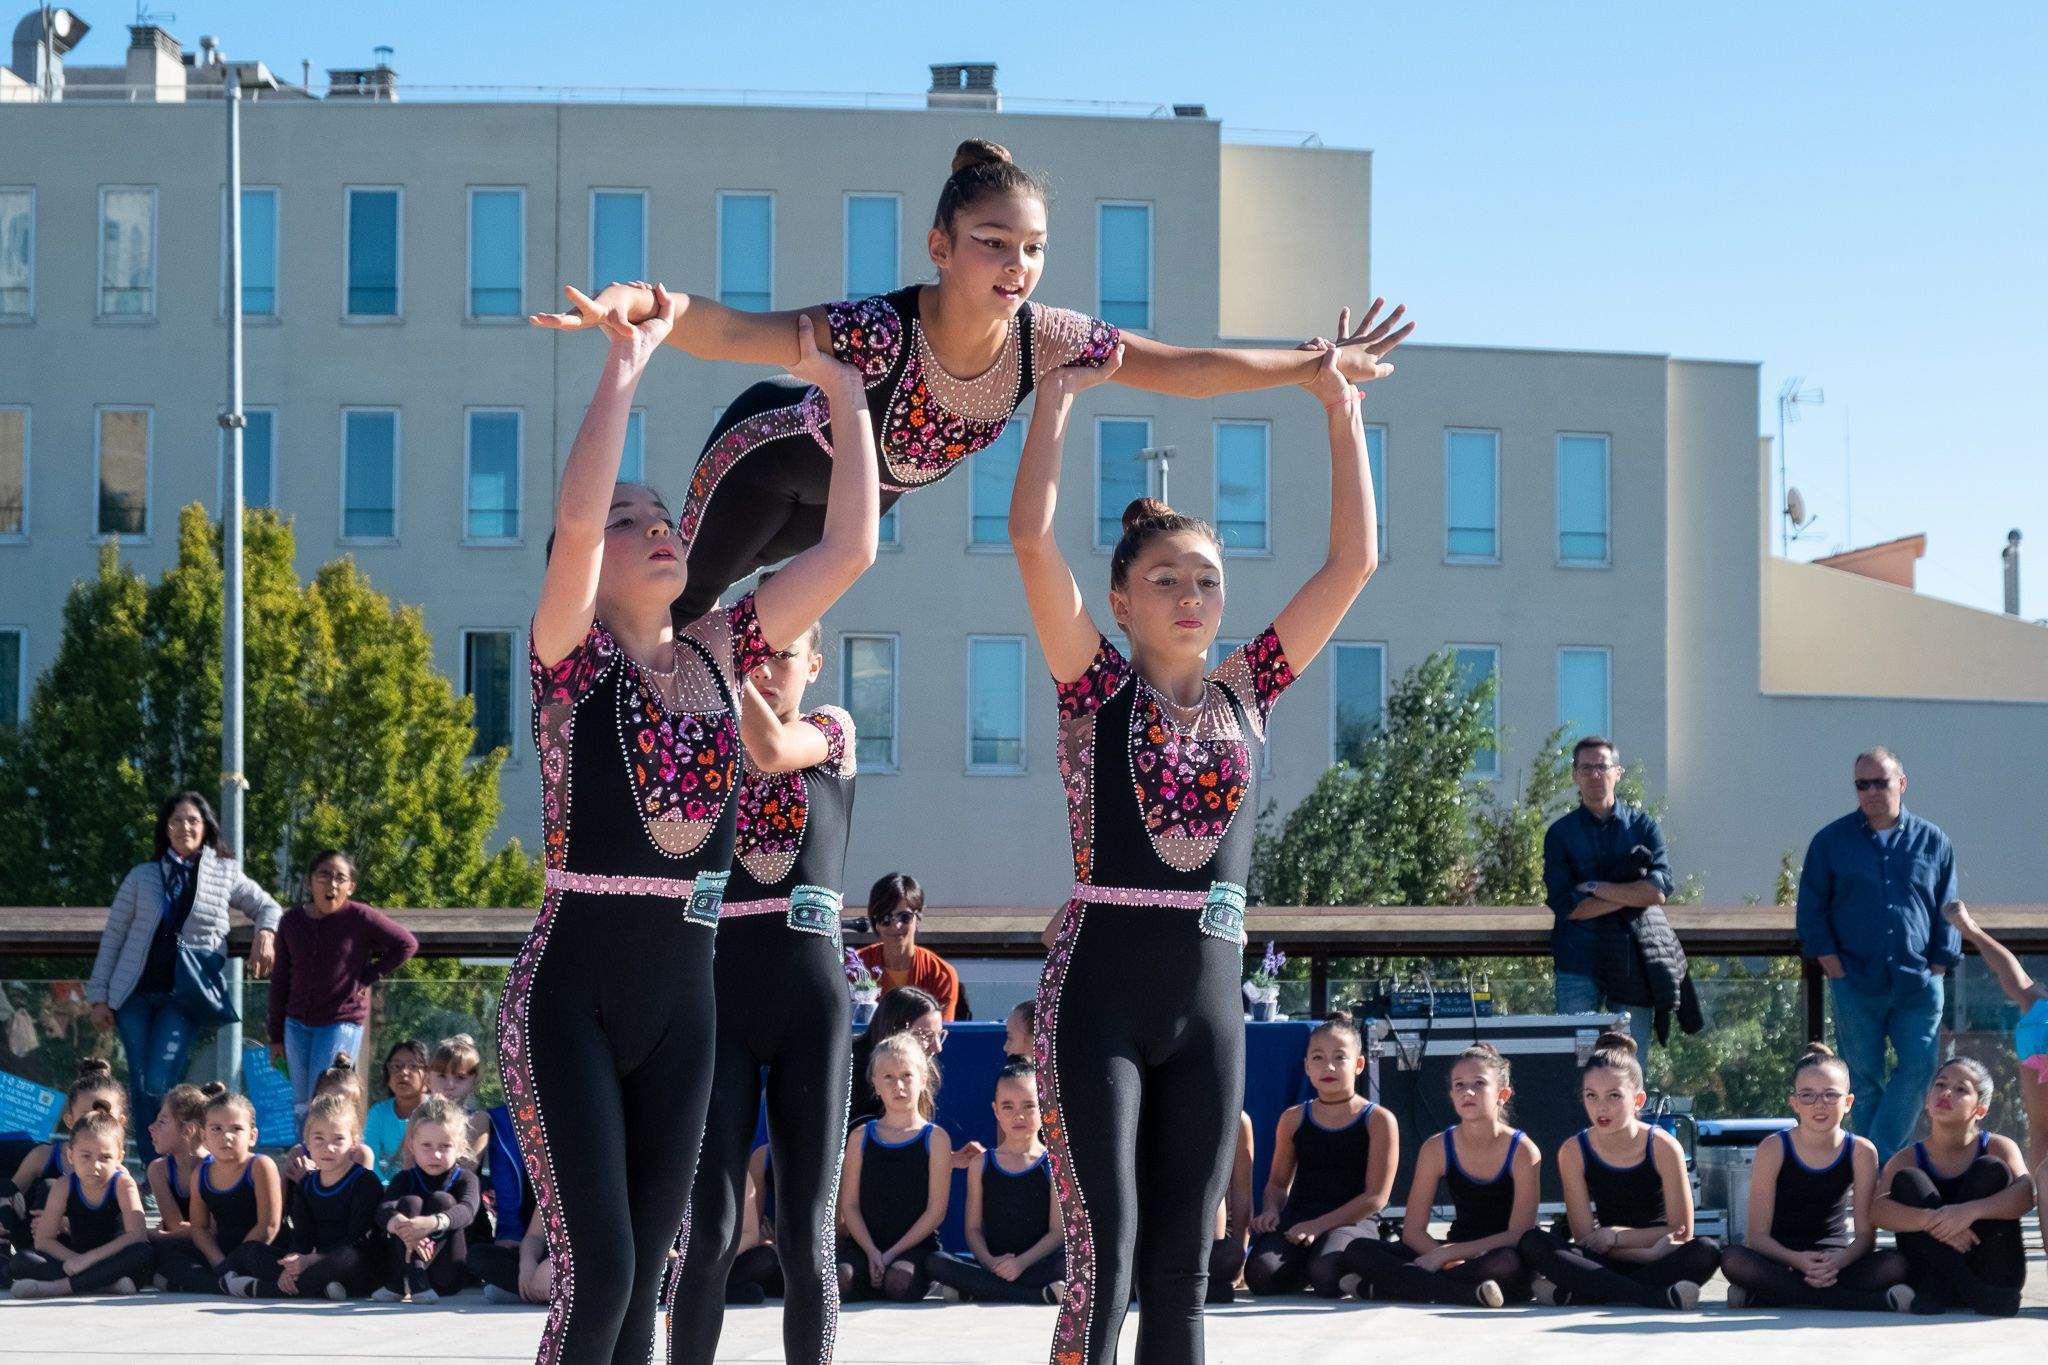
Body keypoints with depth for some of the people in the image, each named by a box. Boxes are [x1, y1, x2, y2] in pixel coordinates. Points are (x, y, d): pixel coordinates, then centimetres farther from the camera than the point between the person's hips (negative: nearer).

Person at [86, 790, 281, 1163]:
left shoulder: (225, 874, 7)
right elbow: (113, 936, 9)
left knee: (159, 1086, -15)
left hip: (183, 996, -2)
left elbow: (267, 907, 19)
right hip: (134, 993, 2)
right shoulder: (142, 876, 7)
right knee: (140, 1089, 0)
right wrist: (98, 996, 4)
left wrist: (266, 934, -5)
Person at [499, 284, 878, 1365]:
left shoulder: (715, 654, 9)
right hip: (570, 1000, -6)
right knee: (597, 1275, -14)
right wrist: (625, 362, -20)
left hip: (680, 1002, 6)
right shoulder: (572, 656, -5)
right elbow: (573, 518, -23)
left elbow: (849, 548, 5)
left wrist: (844, 394, 2)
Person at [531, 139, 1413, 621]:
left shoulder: (1047, 341, -31)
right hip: (776, 462, -5)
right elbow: (731, 333, -62)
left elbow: (1189, 369, -19)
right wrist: (644, 306, -82)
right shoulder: (884, 331, -47)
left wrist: (1315, 364, -17)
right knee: (678, 608, 11)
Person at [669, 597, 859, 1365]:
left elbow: (771, 751, -15)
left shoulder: (832, 730, 6)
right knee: (710, 1231, -7)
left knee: (805, 1236, 1)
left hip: (811, 997, -1)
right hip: (719, 995, 1)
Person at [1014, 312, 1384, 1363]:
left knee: (1180, 1272, 6)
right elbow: (1030, 537, -12)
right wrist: (1059, 392, -7)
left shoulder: (1243, 695, 10)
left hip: (1208, 1001, 4)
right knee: (1104, 1256, -11)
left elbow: (1352, 563, 9)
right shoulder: (1097, 687, 0)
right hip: (1099, 991, -4)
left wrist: (1340, 410, 9)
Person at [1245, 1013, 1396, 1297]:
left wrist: (1319, 1225, -15)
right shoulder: (1294, 1120, 13)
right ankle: (1304, 1268, 7)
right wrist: (1272, 1210, -6)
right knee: (1261, 1275, -29)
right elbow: (1278, 1182, 20)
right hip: (1297, 1218, 3)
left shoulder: (1378, 1121, 1)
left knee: (1326, 1276, -36)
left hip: (1352, 1221, -3)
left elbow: (1376, 1196, -5)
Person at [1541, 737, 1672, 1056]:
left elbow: (1659, 891, -6)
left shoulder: (1643, 825, 8)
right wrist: (1630, 894, -7)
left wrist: (1595, 888, -7)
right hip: (1578, 966, -1)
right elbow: (1566, 906, -6)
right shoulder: (1561, 833, 6)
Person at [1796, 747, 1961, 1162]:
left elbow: (1948, 911, 12)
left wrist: (1936, 969, 2)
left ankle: (1877, 1159, -6)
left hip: (1918, 985, 1)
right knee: (1865, 1080, 2)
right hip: (1856, 984, -1)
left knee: (1920, 1067, -12)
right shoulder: (1831, 841, 7)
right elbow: (1811, 910, 6)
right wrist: (1834, 970, -4)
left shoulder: (1933, 842, 10)